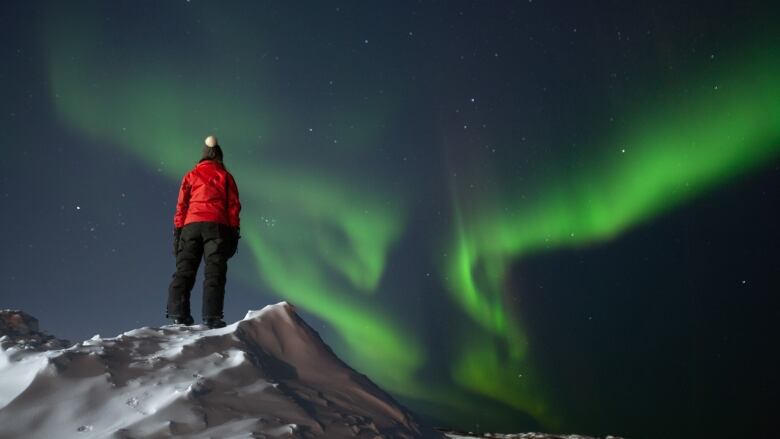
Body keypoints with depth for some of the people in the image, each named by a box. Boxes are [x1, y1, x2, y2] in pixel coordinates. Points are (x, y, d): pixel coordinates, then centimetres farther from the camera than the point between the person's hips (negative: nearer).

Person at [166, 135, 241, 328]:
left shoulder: (190, 176, 19)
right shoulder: (225, 176, 14)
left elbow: (181, 205, 13)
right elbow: (234, 206, 8)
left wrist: (177, 232, 12)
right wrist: (234, 233, 8)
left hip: (191, 225, 2)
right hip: (217, 226, -2)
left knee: (184, 270, 1)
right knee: (214, 271, -7)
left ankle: (178, 314, -12)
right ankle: (212, 317, -19)